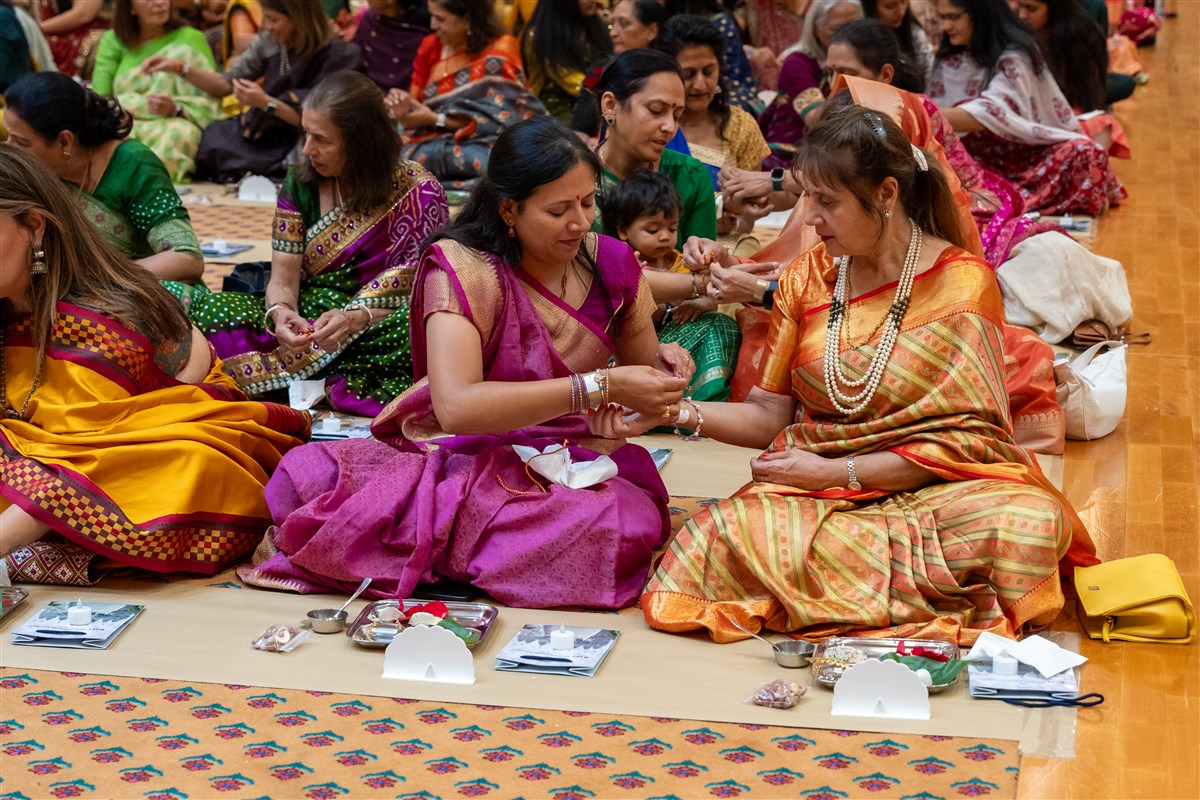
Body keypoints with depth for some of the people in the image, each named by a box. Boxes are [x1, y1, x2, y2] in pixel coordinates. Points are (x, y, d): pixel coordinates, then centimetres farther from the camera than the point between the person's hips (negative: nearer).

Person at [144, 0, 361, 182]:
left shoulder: (337, 55, -14)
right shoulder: (270, 42, 3)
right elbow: (225, 84, 11)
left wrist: (266, 102, -24)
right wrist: (179, 67, -2)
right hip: (257, 137, 6)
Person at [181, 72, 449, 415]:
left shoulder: (418, 192, -8)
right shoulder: (301, 184, 4)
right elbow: (283, 277, -1)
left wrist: (355, 319, -32)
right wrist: (280, 312, -25)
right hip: (308, 322, 4)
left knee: (414, 325, -40)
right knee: (210, 307, -20)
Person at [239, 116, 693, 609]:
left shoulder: (609, 263, 5)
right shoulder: (464, 269, -9)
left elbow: (642, 374, 21)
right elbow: (456, 406, -27)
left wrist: (664, 362, -5)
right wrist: (598, 387, -29)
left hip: (577, 466, 5)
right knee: (308, 476, -32)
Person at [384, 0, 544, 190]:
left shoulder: (499, 53, -6)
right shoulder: (431, 47, 8)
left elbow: (497, 118, -12)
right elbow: (417, 102, 12)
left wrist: (436, 119, -15)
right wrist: (404, 106, -12)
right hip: (439, 142, 4)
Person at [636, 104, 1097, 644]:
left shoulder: (962, 283, -4)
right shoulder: (807, 279, 9)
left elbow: (965, 437, -8)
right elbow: (768, 415, 9)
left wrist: (839, 470, -12)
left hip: (933, 490, -2)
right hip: (818, 493, 3)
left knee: (1031, 521, -36)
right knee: (728, 531, -31)